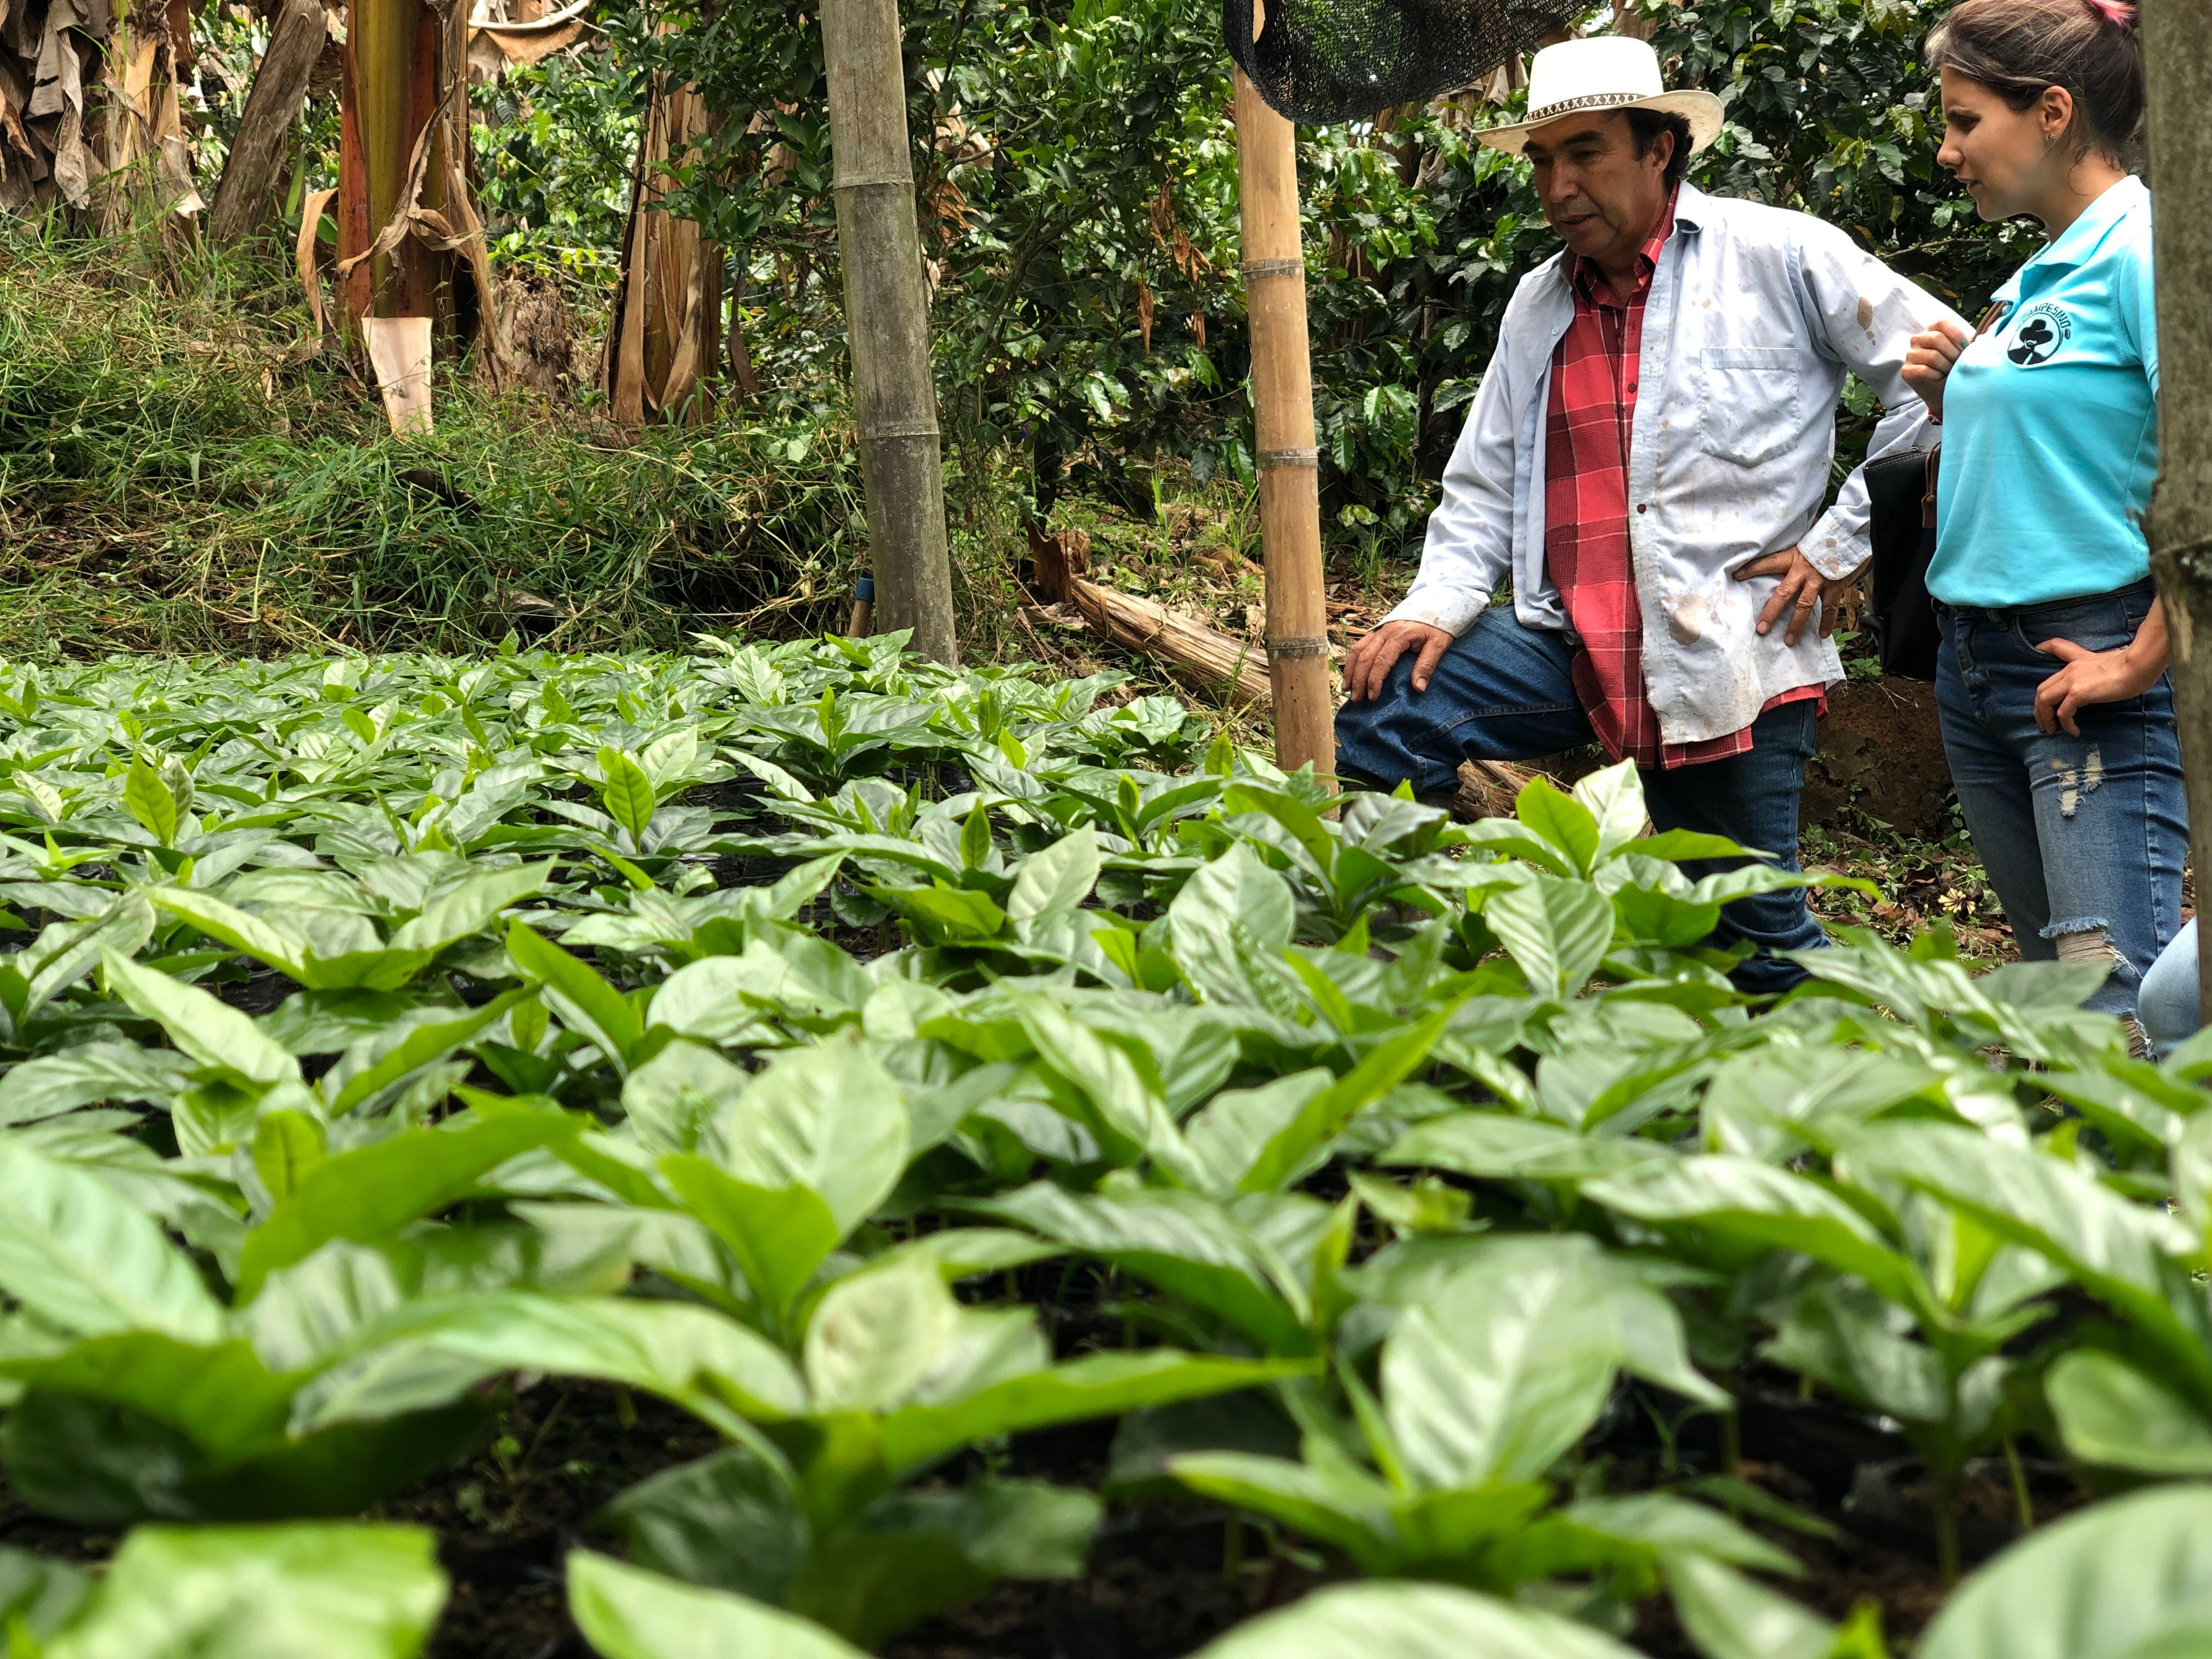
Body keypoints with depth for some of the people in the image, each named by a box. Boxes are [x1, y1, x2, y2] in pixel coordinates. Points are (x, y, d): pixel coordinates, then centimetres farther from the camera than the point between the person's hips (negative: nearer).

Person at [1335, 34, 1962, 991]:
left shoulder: (1780, 257, -2)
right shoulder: (1538, 303, 14)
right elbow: (1484, 487, 17)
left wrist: (1840, 543, -5)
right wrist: (1436, 607, -1)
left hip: (1733, 656, -5)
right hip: (1572, 649, 5)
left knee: (1758, 941, -1)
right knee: (1383, 716, -13)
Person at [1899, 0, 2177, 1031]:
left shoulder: (2142, 249, -11)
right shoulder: (2034, 277, 16)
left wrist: (2142, 661, -19)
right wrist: (1951, 402, 7)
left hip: (2089, 662, -9)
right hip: (1975, 659, 9)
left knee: (2120, 1000, -13)